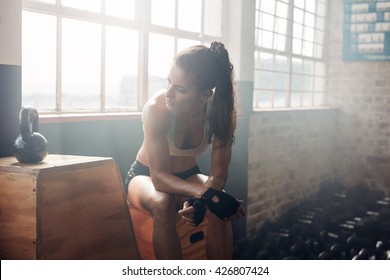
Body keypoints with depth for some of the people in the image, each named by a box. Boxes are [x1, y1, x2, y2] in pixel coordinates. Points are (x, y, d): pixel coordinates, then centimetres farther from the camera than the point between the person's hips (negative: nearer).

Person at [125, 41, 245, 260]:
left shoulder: (221, 112, -22)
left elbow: (219, 174, -20)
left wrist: (198, 200, -42)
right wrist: (208, 195, -48)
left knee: (221, 210, -29)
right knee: (162, 204, -37)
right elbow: (159, 176, -33)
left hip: (188, 176, 3)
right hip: (146, 177, -2)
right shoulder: (157, 108, -32)